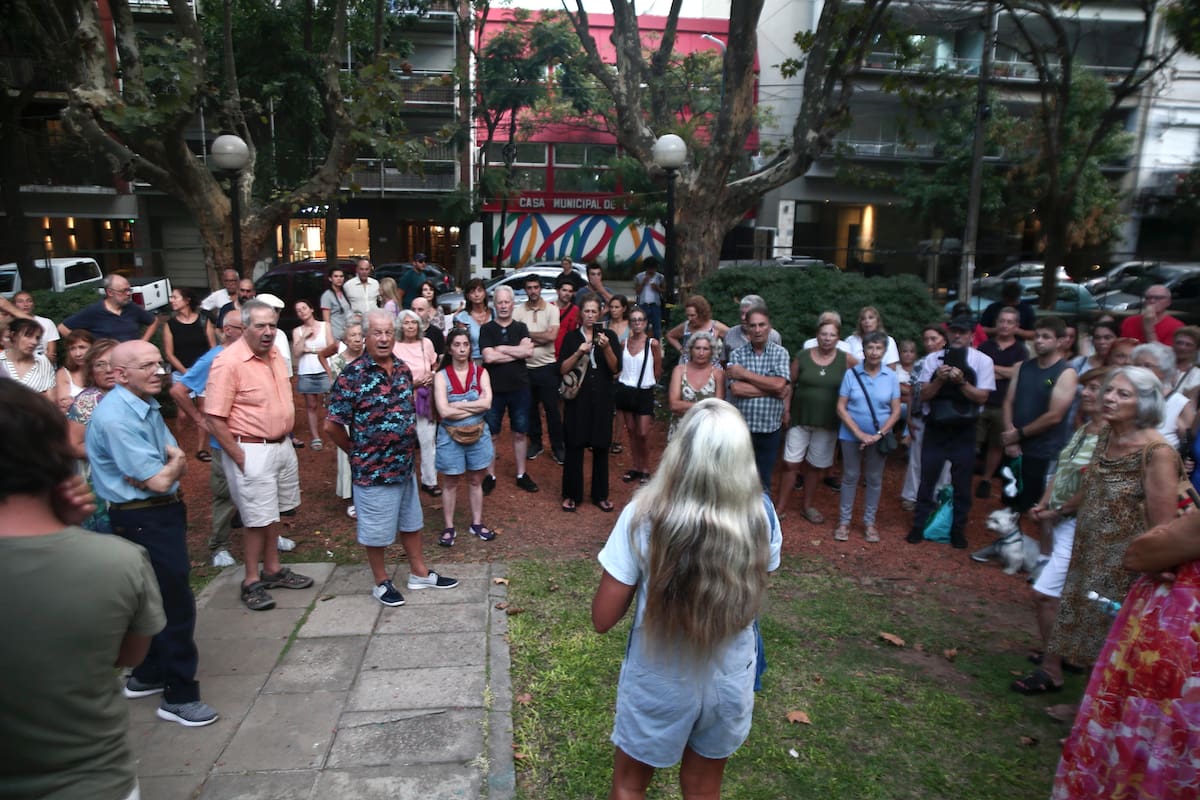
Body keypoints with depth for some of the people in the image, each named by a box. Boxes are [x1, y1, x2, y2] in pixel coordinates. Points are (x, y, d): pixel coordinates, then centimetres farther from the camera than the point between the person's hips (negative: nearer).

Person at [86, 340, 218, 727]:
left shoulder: (147, 405, 7)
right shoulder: (116, 418, -23)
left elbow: (177, 461, 11)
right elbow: (160, 481, -22)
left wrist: (165, 464, -8)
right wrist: (174, 463, -4)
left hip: (163, 512, 10)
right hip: (144, 520, -10)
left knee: (159, 600, 21)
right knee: (176, 604, -2)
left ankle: (147, 677, 38)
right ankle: (180, 696, 12)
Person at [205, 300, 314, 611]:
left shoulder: (275, 354, 6)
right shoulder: (229, 361, -18)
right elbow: (215, 416, -19)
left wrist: (286, 438, 13)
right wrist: (238, 457, -18)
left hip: (281, 445, 8)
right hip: (252, 451, -7)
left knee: (273, 512, 18)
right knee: (258, 518, 1)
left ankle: (273, 570, 32)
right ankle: (251, 582, 16)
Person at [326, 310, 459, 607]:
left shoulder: (403, 369, 2)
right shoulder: (352, 375, -18)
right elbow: (332, 425, -16)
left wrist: (408, 451, 10)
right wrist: (358, 452, -4)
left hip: (406, 464, 7)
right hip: (373, 469, -6)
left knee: (411, 522, 20)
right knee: (377, 530, 10)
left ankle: (419, 574, 37)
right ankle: (381, 583, 30)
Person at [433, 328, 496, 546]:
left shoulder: (480, 372, -2)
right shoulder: (442, 376, -8)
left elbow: (487, 403, -15)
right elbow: (444, 411, -19)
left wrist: (457, 405, -17)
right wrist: (475, 407, -14)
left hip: (478, 434, 2)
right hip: (450, 436, -2)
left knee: (476, 481, 14)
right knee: (450, 482, 10)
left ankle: (477, 523, 27)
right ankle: (449, 527, 21)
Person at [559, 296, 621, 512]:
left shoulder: (609, 336, 5)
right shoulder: (571, 337, 5)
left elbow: (616, 369, -3)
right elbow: (562, 369, -2)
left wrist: (606, 347, -18)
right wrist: (578, 353, -17)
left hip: (601, 399, 1)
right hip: (577, 398, -1)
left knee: (601, 447, 7)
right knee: (574, 447, 1)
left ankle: (600, 495, 19)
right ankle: (572, 494, 14)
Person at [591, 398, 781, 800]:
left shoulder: (644, 515, -27)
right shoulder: (760, 514, -18)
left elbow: (602, 618, -17)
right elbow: (754, 593, 1)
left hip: (659, 683, -2)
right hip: (730, 680, 3)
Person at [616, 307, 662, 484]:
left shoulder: (653, 343, -7)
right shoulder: (624, 342, 4)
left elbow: (658, 370, 2)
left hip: (644, 392, -3)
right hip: (625, 390, 3)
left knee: (643, 434, -5)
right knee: (631, 431, 10)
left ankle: (645, 469, 12)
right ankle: (636, 467, 21)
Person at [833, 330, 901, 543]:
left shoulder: (891, 376, -3)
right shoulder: (851, 373, -7)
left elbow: (896, 411, -1)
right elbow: (841, 408, -7)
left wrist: (879, 434, -13)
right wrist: (859, 433, -15)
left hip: (879, 437, 1)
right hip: (852, 435, -1)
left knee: (874, 479, 11)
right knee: (850, 477, 7)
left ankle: (869, 521, 24)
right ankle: (844, 521, 17)